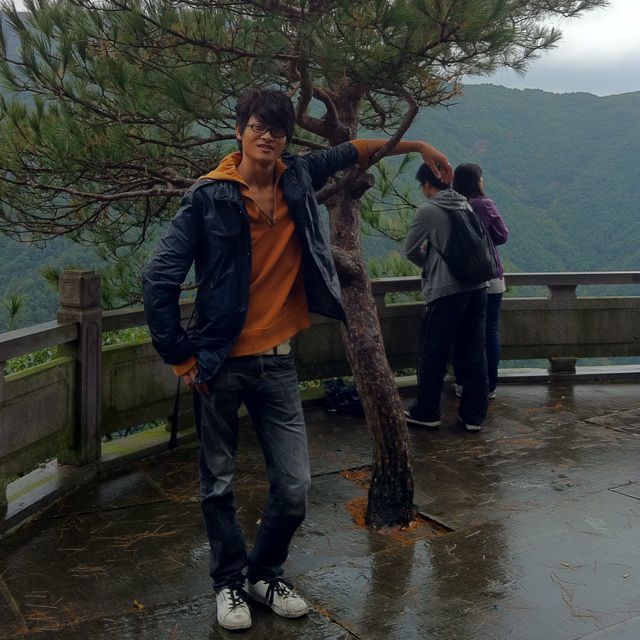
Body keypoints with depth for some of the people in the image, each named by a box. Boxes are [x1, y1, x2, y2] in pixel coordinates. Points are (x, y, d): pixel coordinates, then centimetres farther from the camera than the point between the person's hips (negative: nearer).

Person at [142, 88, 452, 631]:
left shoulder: (298, 178, 4)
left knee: (294, 489, 3)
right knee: (219, 485, 10)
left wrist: (418, 146, 28)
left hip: (277, 362, 3)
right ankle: (230, 581, 32)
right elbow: (159, 280, -9)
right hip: (222, 364, -3)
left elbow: (353, 152, 23)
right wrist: (181, 356, -9)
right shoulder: (209, 196, -9)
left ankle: (266, 573, 28)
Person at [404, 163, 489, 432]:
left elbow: (410, 249, -1)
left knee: (432, 354, 7)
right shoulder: (466, 206, 10)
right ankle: (474, 415, 14)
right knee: (475, 353, 9)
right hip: (477, 287, 6)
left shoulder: (428, 211, -8)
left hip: (445, 291, -6)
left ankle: (426, 412, 17)